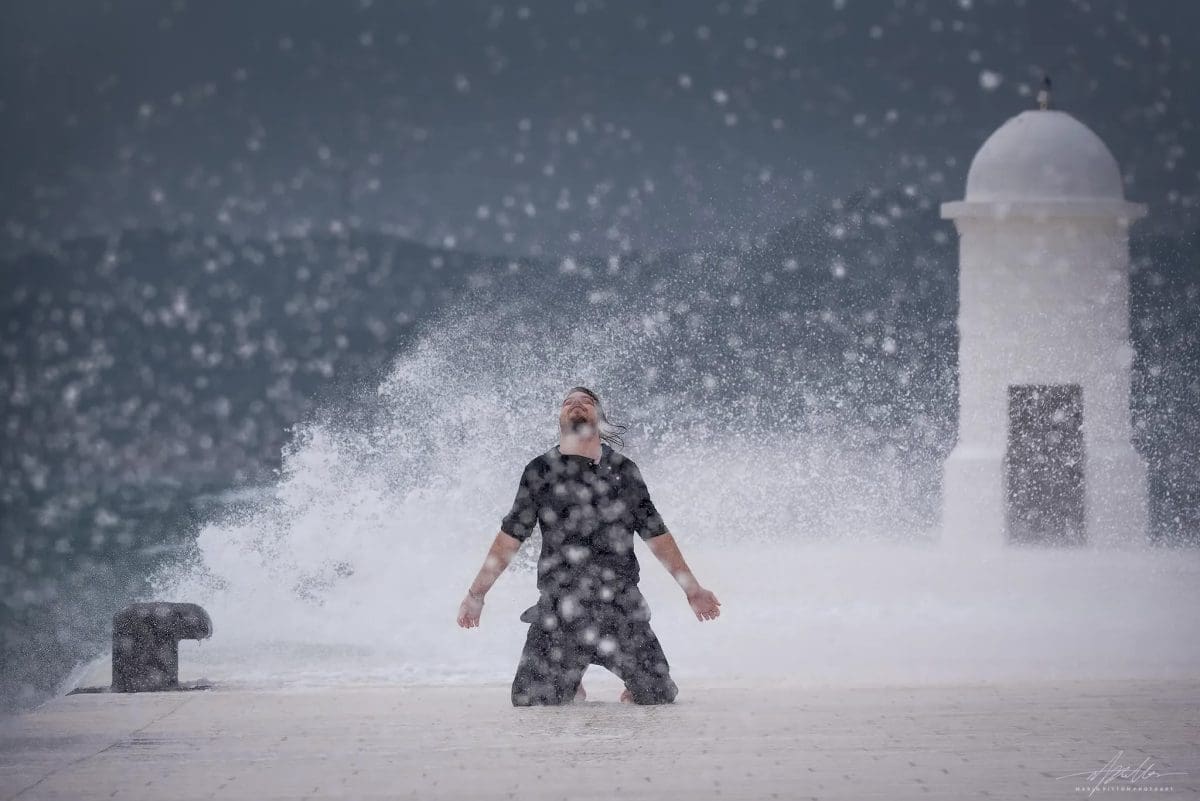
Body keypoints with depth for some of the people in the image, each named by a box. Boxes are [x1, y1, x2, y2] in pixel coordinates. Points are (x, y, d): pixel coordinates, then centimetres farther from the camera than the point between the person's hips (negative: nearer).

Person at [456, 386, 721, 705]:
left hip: (621, 606, 1)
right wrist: (476, 595, 7)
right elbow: (509, 539, 10)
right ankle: (571, 686, 26)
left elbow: (657, 536, 17)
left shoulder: (623, 470, 11)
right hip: (558, 607, -1)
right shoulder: (540, 471, 6)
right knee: (529, 702, -7)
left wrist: (692, 590, 16)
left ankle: (633, 691, 29)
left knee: (660, 697, -7)